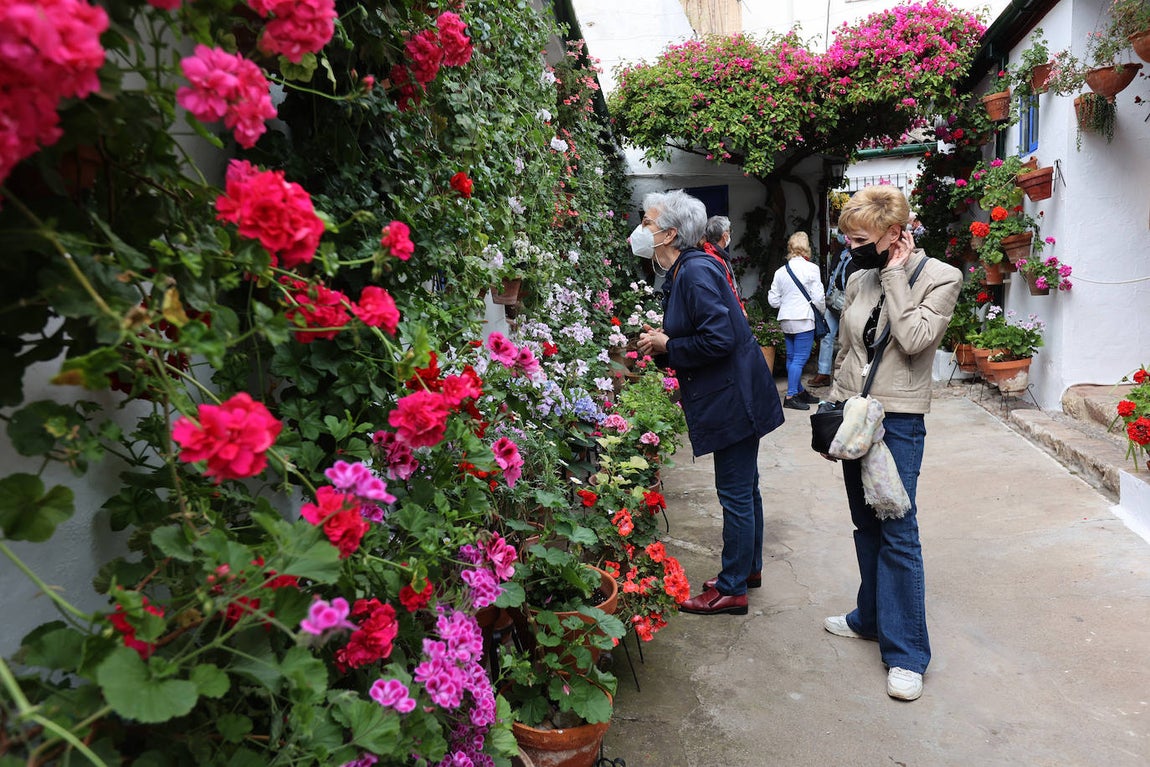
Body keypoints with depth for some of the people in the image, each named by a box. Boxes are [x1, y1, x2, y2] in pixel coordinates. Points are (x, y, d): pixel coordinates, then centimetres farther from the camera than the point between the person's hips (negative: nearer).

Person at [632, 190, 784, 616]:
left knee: (735, 493, 1)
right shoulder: (681, 272, 11)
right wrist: (660, 343, 1)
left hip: (734, 400, -10)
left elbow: (719, 339, -27)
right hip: (734, 397, 10)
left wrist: (667, 346, -15)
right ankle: (749, 568, 36)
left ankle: (732, 590, 14)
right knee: (744, 488, 20)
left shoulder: (696, 272, -20)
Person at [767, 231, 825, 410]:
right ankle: (791, 396, -4)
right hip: (803, 319, -6)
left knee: (791, 357, 13)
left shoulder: (780, 271, 7)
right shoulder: (811, 268, -8)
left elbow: (773, 300, 8)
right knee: (800, 358, -3)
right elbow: (818, 297, -8)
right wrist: (822, 311, 10)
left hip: (786, 320, 6)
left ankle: (800, 392, 25)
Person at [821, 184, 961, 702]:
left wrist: (895, 276, -14)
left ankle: (906, 653, 6)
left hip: (899, 421, -6)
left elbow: (914, 338, -22)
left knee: (897, 533, -5)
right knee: (866, 525, 16)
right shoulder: (859, 281, 9)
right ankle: (871, 617, 33)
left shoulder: (940, 278, -7)